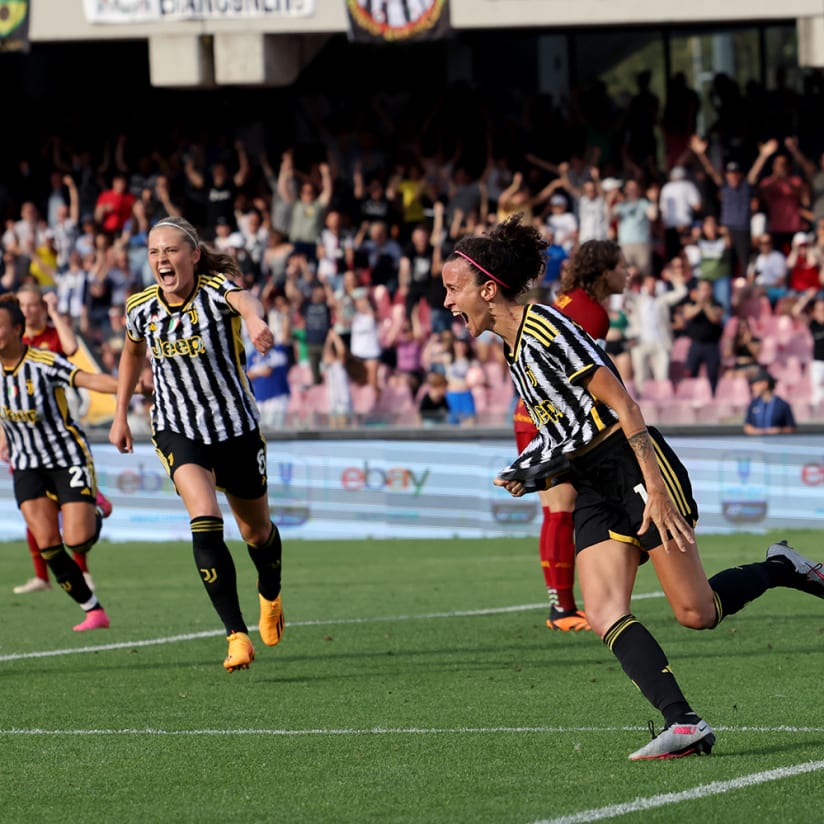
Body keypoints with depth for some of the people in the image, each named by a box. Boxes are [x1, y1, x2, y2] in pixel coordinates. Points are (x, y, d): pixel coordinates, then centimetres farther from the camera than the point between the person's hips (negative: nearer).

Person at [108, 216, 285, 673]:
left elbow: (244, 301, -43)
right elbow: (132, 352, 18)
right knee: (205, 520, -25)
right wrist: (120, 413, 17)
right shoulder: (141, 309, -6)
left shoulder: (216, 290, -18)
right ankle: (237, 635, -27)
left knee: (257, 533, 16)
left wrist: (256, 320, -67)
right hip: (177, 430, 1)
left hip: (237, 429, -1)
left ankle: (270, 595, 52)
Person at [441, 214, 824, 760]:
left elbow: (621, 402, -18)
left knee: (696, 612, -10)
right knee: (604, 616, -11)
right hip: (594, 490, 9)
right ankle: (683, 723, -17)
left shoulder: (543, 326, -14)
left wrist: (655, 489, -24)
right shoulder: (513, 347, 15)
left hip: (636, 466, -9)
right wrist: (534, 474, 8)